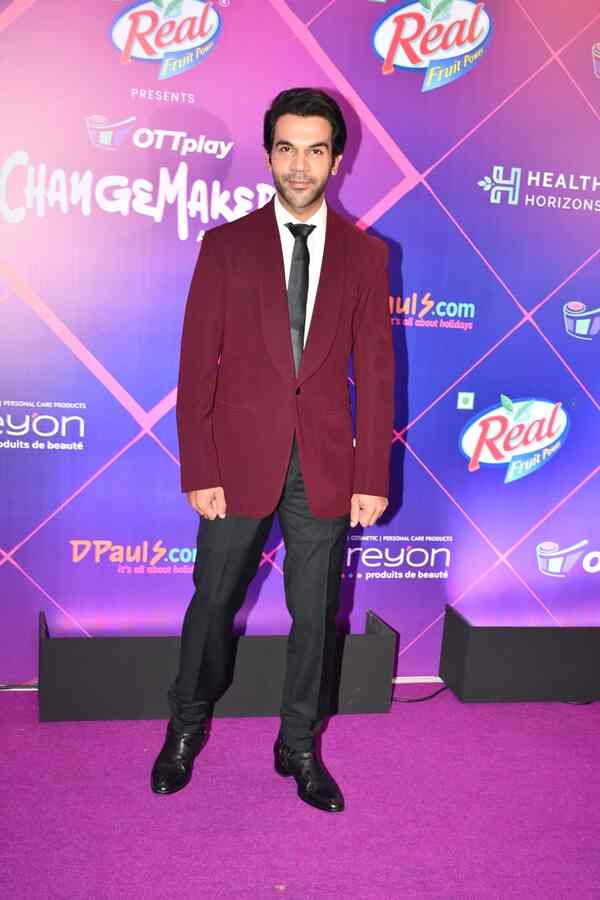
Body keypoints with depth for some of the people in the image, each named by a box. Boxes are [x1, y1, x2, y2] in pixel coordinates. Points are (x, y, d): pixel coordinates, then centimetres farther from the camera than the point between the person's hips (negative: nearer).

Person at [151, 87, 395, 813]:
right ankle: (186, 727, 36)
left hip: (325, 466, 1)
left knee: (316, 615, 11)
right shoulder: (226, 245, 1)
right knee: (212, 603, 11)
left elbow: (374, 371, 3)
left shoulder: (365, 254, 4)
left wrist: (371, 477, -2)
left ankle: (300, 747, 31)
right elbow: (197, 366, -2)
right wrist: (199, 472, -8)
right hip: (239, 460, -1)